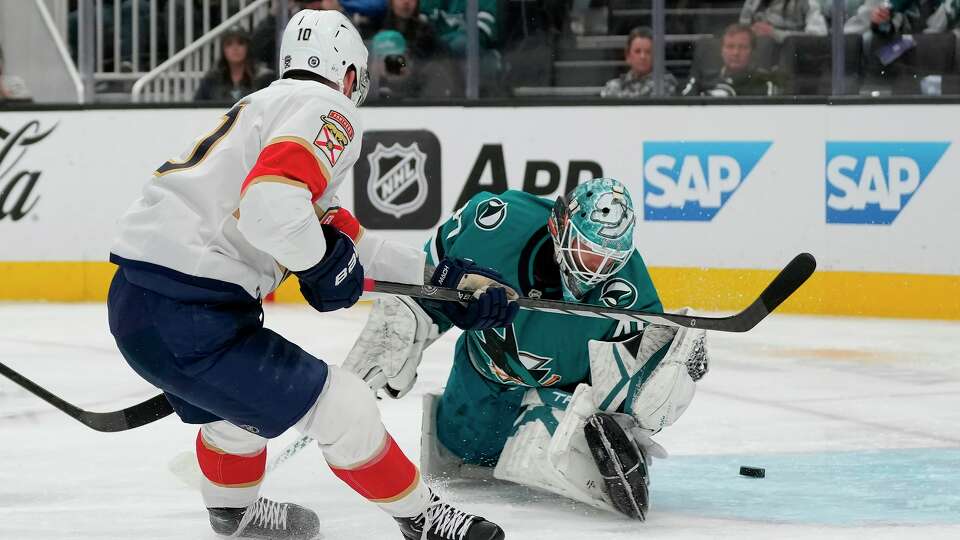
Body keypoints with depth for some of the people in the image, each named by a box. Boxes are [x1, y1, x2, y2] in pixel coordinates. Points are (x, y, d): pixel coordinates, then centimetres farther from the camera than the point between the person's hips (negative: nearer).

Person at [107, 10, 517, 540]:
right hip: (188, 316, -10)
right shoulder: (328, 111, -7)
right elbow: (272, 204, -26)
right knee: (344, 410, -2)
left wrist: (441, 275, 25)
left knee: (240, 398, 36)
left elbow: (342, 236, 25)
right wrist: (324, 262, -9)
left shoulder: (271, 104, 23)